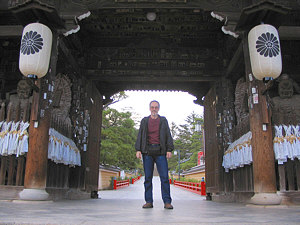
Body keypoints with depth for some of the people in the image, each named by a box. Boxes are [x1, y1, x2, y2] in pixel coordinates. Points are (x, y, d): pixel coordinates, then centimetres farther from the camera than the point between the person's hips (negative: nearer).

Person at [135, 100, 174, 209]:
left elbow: (168, 135, 9)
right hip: (147, 151, 1)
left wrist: (169, 150, -2)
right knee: (148, 177, 1)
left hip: (160, 151, -1)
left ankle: (167, 201, -4)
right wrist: (138, 149, 0)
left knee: (164, 177, -7)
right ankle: (149, 201, 7)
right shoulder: (144, 121, 16)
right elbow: (140, 136, 12)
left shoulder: (163, 120, 14)